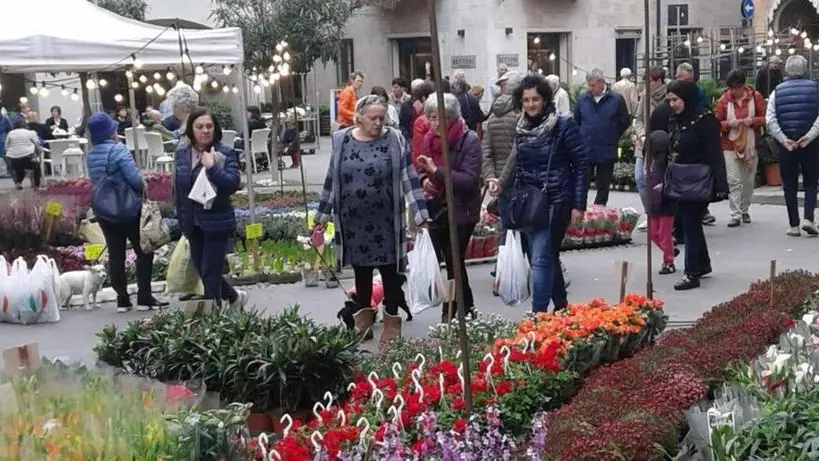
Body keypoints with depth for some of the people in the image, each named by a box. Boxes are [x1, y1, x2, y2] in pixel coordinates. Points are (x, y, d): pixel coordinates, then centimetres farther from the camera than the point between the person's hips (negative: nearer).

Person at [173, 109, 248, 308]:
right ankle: (235, 297, 38)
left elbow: (234, 183, -18)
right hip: (193, 224, 6)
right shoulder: (181, 154, 6)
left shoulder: (225, 153, -8)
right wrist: (182, 219, 12)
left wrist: (211, 167, -27)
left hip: (217, 223, -6)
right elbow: (177, 188, 13)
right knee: (202, 271, 16)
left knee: (210, 274, -5)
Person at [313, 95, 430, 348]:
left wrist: (420, 215, -14)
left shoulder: (394, 140, -5)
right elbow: (332, 181, 8)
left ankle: (392, 324, 17)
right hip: (353, 221, 2)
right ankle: (363, 317, 30)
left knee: (390, 271, 5)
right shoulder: (341, 141, 1)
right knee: (361, 270, 14)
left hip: (385, 221, -2)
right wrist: (323, 215, 10)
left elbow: (409, 179, -7)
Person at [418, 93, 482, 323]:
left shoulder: (469, 140, -13)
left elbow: (470, 180, -22)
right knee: (452, 263, 13)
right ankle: (467, 308, 27)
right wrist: (425, 179, -1)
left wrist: (436, 171, -26)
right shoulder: (430, 139, 6)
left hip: (460, 212, -7)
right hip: (436, 209, 7)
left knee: (453, 263, -4)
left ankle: (450, 315, 6)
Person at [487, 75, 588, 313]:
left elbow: (581, 165, -8)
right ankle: (561, 306, 30)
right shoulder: (522, 128, 8)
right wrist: (501, 184, -4)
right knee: (548, 257, 15)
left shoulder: (564, 125, -9)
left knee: (541, 259, -14)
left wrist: (579, 205, -12)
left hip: (555, 201, -6)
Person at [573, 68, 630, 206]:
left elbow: (625, 122, 4)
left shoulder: (616, 100, -5)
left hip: (607, 152, -1)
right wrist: (582, 138, 10)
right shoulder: (582, 100, 2)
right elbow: (575, 122, 15)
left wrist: (612, 138, 7)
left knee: (603, 187, 9)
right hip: (585, 152, 1)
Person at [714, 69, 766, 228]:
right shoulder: (724, 99, -2)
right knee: (733, 181, -8)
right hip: (730, 145, -1)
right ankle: (735, 215, -8)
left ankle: (744, 210, 28)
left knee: (749, 180, 12)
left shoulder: (755, 96, -2)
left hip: (751, 144, 1)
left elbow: (765, 118, 0)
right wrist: (729, 124, -20)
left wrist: (753, 121, -18)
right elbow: (716, 123, -1)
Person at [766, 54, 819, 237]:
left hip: (785, 144, 1)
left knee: (790, 185, 9)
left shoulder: (777, 91, 1)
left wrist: (784, 139, -10)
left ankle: (794, 225, 9)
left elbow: (770, 120, -8)